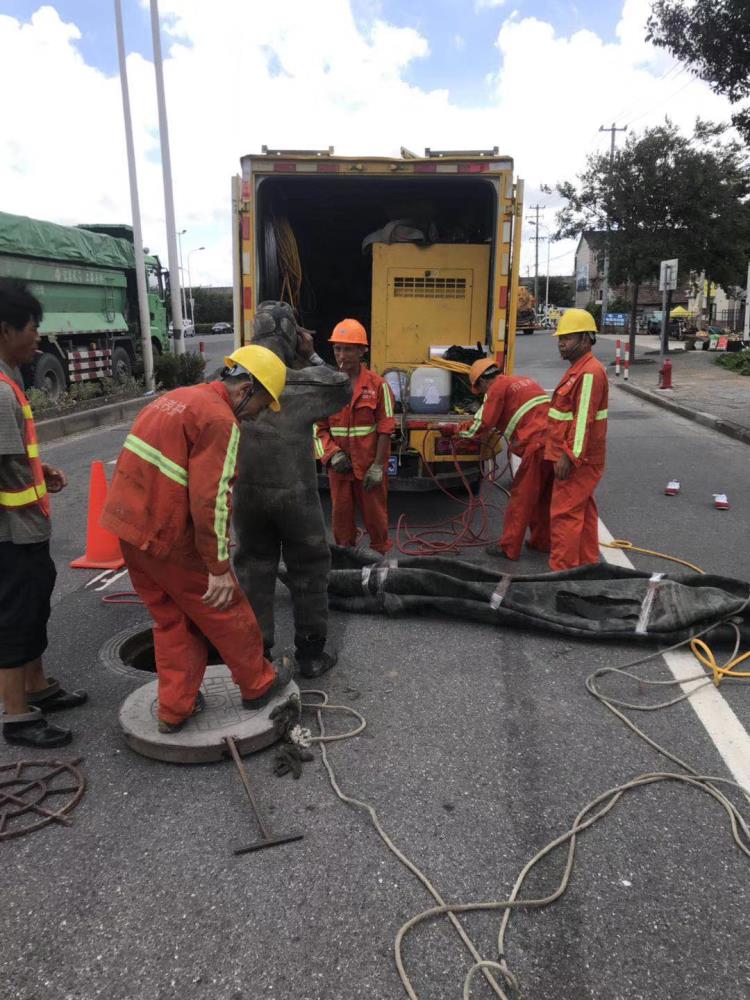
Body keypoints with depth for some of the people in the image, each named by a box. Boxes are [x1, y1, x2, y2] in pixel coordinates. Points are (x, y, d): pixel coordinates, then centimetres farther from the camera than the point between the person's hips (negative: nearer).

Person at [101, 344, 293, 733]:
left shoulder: (176, 398, 14)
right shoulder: (220, 420, -15)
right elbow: (210, 501, -22)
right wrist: (219, 568, -16)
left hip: (129, 525, 9)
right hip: (168, 536, -9)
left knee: (171, 618, 19)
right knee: (225, 610, 10)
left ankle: (174, 709, 26)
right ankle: (258, 685, 27)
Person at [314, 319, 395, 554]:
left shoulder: (377, 384, -6)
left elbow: (385, 429, -6)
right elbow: (319, 427, 4)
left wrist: (377, 466, -10)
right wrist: (333, 454, -11)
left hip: (369, 466, -2)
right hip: (339, 466, 3)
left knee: (375, 515, 9)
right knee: (341, 515, 12)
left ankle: (380, 556, 29)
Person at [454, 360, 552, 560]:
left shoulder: (498, 387, 0)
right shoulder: (523, 380, 24)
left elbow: (483, 424, -1)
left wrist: (461, 431, 15)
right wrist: (494, 431, 36)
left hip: (537, 445, -8)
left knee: (521, 496, 0)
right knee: (544, 496, 18)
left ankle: (508, 547, 7)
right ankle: (542, 541, 29)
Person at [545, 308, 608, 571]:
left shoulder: (590, 372, -18)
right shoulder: (578, 369, 16)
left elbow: (583, 419, -23)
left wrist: (569, 456, -24)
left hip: (578, 460, -10)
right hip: (578, 459, 10)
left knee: (565, 514, -7)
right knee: (582, 511, 16)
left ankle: (563, 570, -2)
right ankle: (587, 564, 26)